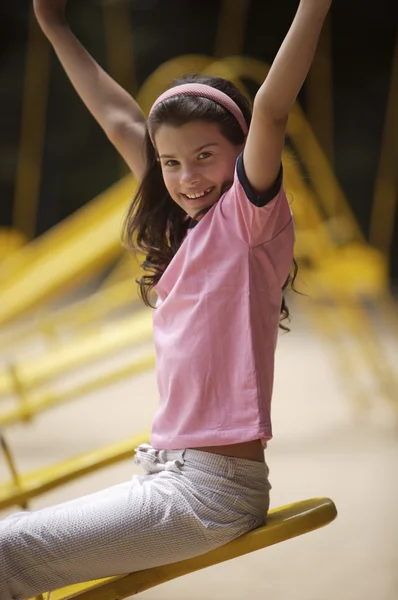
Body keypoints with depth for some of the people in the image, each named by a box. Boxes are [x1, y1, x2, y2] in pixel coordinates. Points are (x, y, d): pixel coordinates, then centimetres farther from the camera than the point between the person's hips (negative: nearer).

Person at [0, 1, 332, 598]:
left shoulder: (247, 216, -6)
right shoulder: (189, 225, 15)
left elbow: (271, 109, -23)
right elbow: (120, 121, 23)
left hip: (212, 489, -9)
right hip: (169, 475, 9)